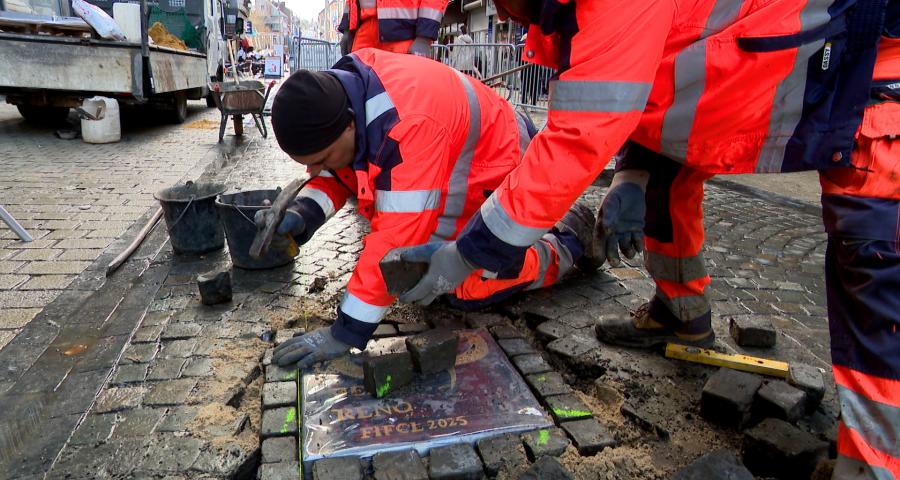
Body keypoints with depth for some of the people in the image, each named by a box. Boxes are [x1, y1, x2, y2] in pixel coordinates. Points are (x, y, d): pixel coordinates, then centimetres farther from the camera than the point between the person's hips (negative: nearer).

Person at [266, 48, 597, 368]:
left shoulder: (410, 125, -43)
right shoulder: (339, 91, -17)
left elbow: (397, 240, -42)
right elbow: (334, 175, -5)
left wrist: (346, 333, -37)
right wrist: (303, 213, -27)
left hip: (499, 173, -8)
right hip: (456, 173, 8)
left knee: (469, 290, -12)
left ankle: (568, 242, 11)